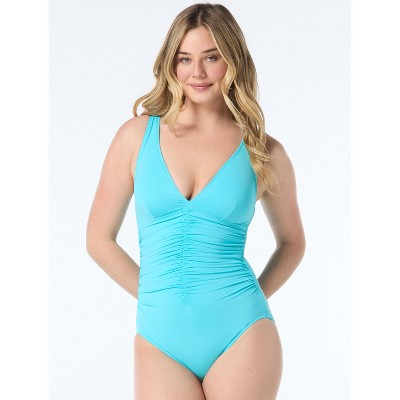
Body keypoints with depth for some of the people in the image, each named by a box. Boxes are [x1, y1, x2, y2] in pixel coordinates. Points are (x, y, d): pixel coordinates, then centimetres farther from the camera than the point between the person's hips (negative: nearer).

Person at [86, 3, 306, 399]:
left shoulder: (264, 152, 1)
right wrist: (158, 296, 4)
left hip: (241, 336, 0)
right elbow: (100, 239, 7)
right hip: (161, 339, 1)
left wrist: (250, 301, 5)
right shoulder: (137, 135, 1)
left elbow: (291, 241, 16)